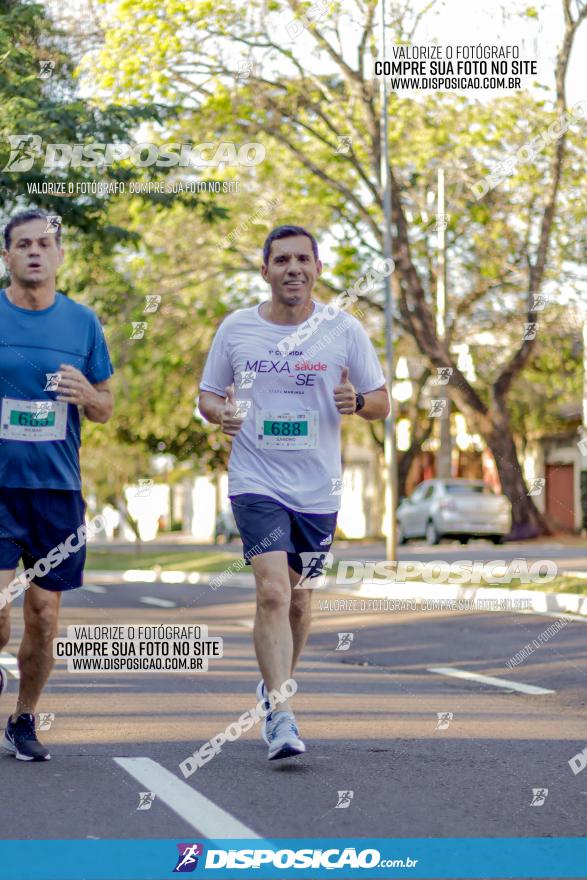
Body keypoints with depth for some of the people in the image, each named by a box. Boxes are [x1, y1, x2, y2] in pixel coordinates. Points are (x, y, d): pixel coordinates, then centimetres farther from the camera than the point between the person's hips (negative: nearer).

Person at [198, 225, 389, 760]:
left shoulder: (345, 330, 1)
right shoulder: (236, 328, 1)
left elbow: (382, 403, 7)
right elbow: (207, 395, 12)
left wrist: (357, 401, -16)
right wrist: (221, 413, -12)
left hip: (318, 490, 2)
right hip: (256, 483, -2)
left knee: (299, 602, 13)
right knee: (273, 592, -18)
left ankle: (275, 689, 38)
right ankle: (281, 717, -19)